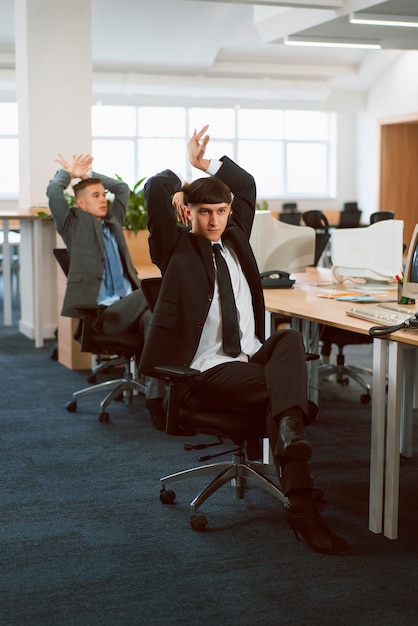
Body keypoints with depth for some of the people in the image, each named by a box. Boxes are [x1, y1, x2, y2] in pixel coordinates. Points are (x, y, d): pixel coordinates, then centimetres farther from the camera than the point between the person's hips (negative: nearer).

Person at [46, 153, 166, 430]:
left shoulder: (113, 220, 25)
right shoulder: (74, 225, 10)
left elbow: (123, 187, 34)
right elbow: (53, 190, -1)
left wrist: (88, 173, 32)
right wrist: (68, 172, 18)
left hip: (129, 306, 6)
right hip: (101, 312, -5)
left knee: (152, 318, -29)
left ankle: (156, 400, -35)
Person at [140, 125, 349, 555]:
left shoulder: (234, 238, 18)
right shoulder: (176, 248, 1)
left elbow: (247, 184, 28)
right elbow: (157, 188, -14)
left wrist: (204, 163, 16)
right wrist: (182, 191, 7)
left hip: (253, 358, 5)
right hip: (205, 373, -5)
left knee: (290, 339, -29)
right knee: (285, 388, -28)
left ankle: (289, 431, -49)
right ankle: (300, 503, -34)